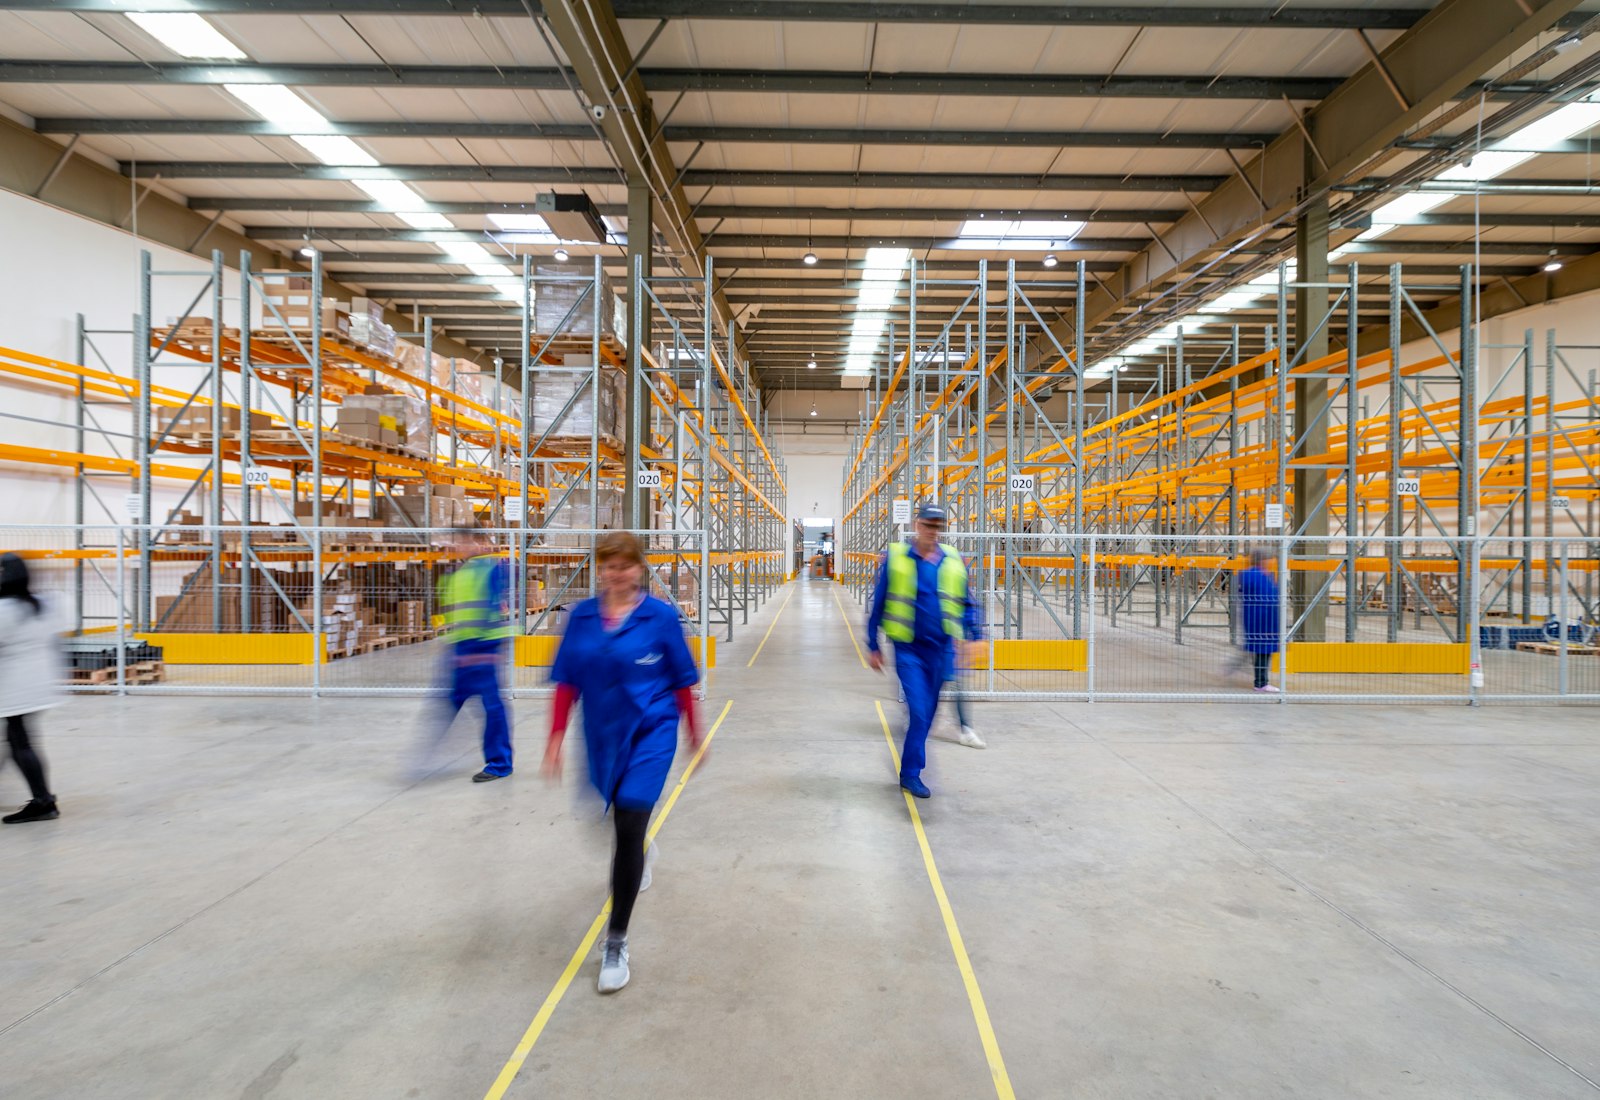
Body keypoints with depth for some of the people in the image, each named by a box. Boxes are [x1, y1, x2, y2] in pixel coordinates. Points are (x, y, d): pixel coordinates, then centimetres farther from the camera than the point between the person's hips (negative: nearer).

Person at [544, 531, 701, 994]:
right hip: (602, 735, 4)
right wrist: (556, 738, -3)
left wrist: (694, 733, 5)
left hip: (651, 732, -4)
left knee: (629, 826, -10)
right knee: (622, 817, 23)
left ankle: (617, 941, 6)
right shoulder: (582, 617, -3)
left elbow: (682, 680, -2)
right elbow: (567, 682, 2)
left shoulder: (661, 615, -10)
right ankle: (639, 857, 60)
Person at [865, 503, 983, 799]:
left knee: (927, 713, 12)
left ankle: (910, 770, 30)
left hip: (941, 649, 4)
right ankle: (911, 773, 4)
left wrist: (971, 636, 1)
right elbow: (878, 604, 1)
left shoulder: (954, 561, 4)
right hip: (908, 648, -4)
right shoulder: (894, 559, -4)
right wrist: (873, 647, 3)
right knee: (919, 711, -11)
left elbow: (967, 603, 14)